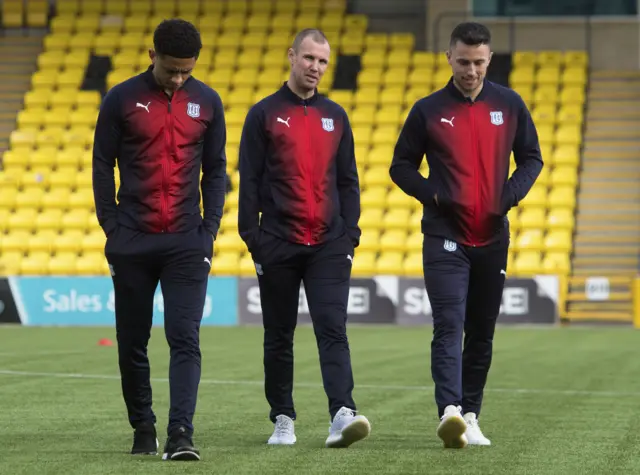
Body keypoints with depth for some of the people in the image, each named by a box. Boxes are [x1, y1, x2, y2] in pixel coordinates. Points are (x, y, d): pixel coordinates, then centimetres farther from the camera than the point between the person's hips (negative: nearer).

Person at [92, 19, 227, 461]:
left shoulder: (207, 101, 4)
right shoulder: (121, 99, -1)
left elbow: (216, 169, 10)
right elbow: (102, 167, 3)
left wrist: (209, 229, 1)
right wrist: (113, 230, -2)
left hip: (187, 242, 0)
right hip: (132, 242, 0)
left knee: (185, 340, -11)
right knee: (132, 343, 7)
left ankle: (181, 434, -15)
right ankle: (143, 429, 22)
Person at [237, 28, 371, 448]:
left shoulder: (336, 116, 12)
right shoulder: (264, 114, 3)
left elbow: (348, 180, 13)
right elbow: (249, 180, 0)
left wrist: (350, 233, 4)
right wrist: (252, 236, -6)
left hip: (329, 244, 1)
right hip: (278, 244, -1)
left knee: (333, 329, -11)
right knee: (279, 336, 7)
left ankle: (342, 414, -21)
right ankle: (283, 419, 16)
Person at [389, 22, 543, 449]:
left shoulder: (509, 105, 5)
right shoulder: (429, 110, 0)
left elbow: (532, 158, 12)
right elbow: (401, 165, 6)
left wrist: (512, 194, -6)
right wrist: (432, 194, -10)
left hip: (492, 237, 3)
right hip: (445, 237, -3)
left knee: (482, 333, 9)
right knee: (449, 326, -16)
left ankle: (470, 417, 18)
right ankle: (450, 411, -28)